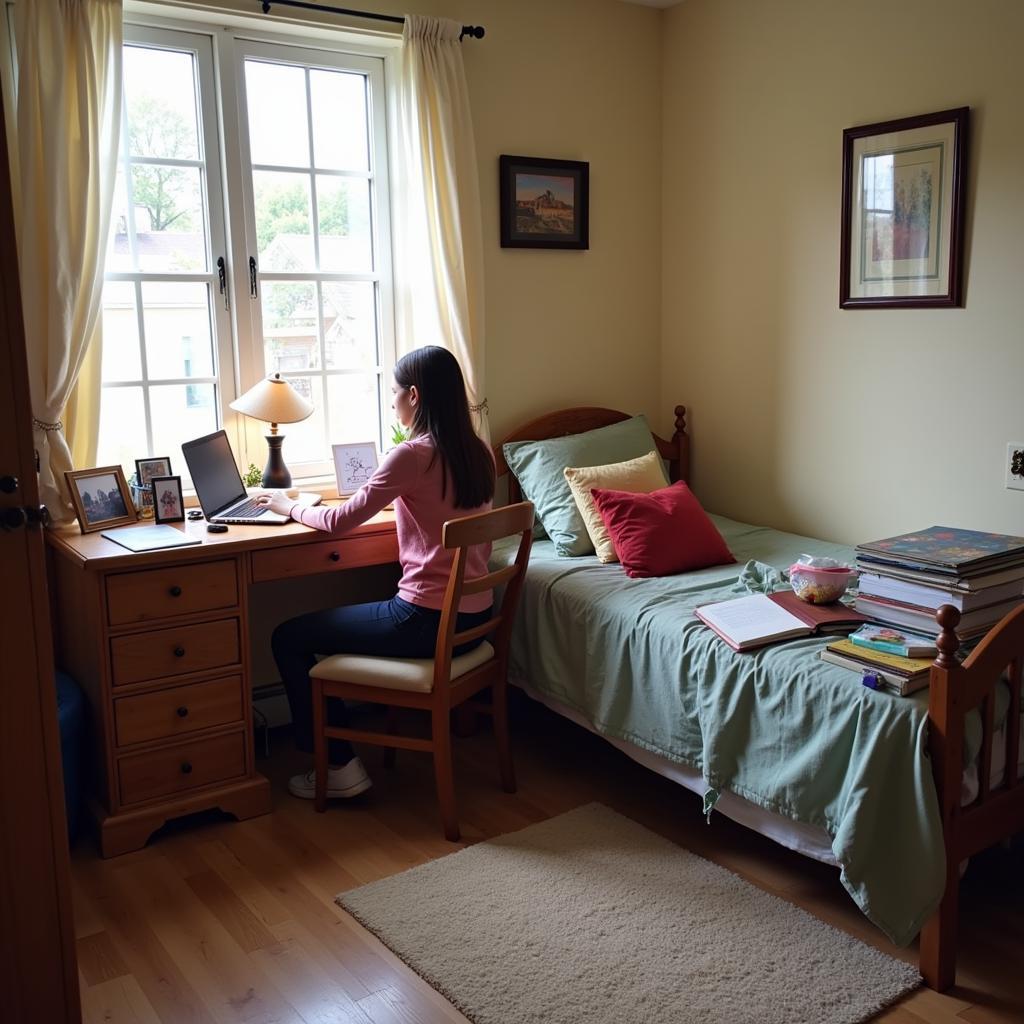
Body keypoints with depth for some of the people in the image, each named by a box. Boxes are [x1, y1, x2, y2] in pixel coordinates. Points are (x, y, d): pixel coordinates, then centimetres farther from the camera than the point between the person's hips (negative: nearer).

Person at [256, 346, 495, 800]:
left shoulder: (413, 454, -17)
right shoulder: (479, 453, 5)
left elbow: (340, 521, -9)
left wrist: (291, 506, 8)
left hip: (429, 621, -9)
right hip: (475, 617, 9)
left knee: (288, 637, 8)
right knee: (348, 615, 31)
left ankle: (340, 767, 13)